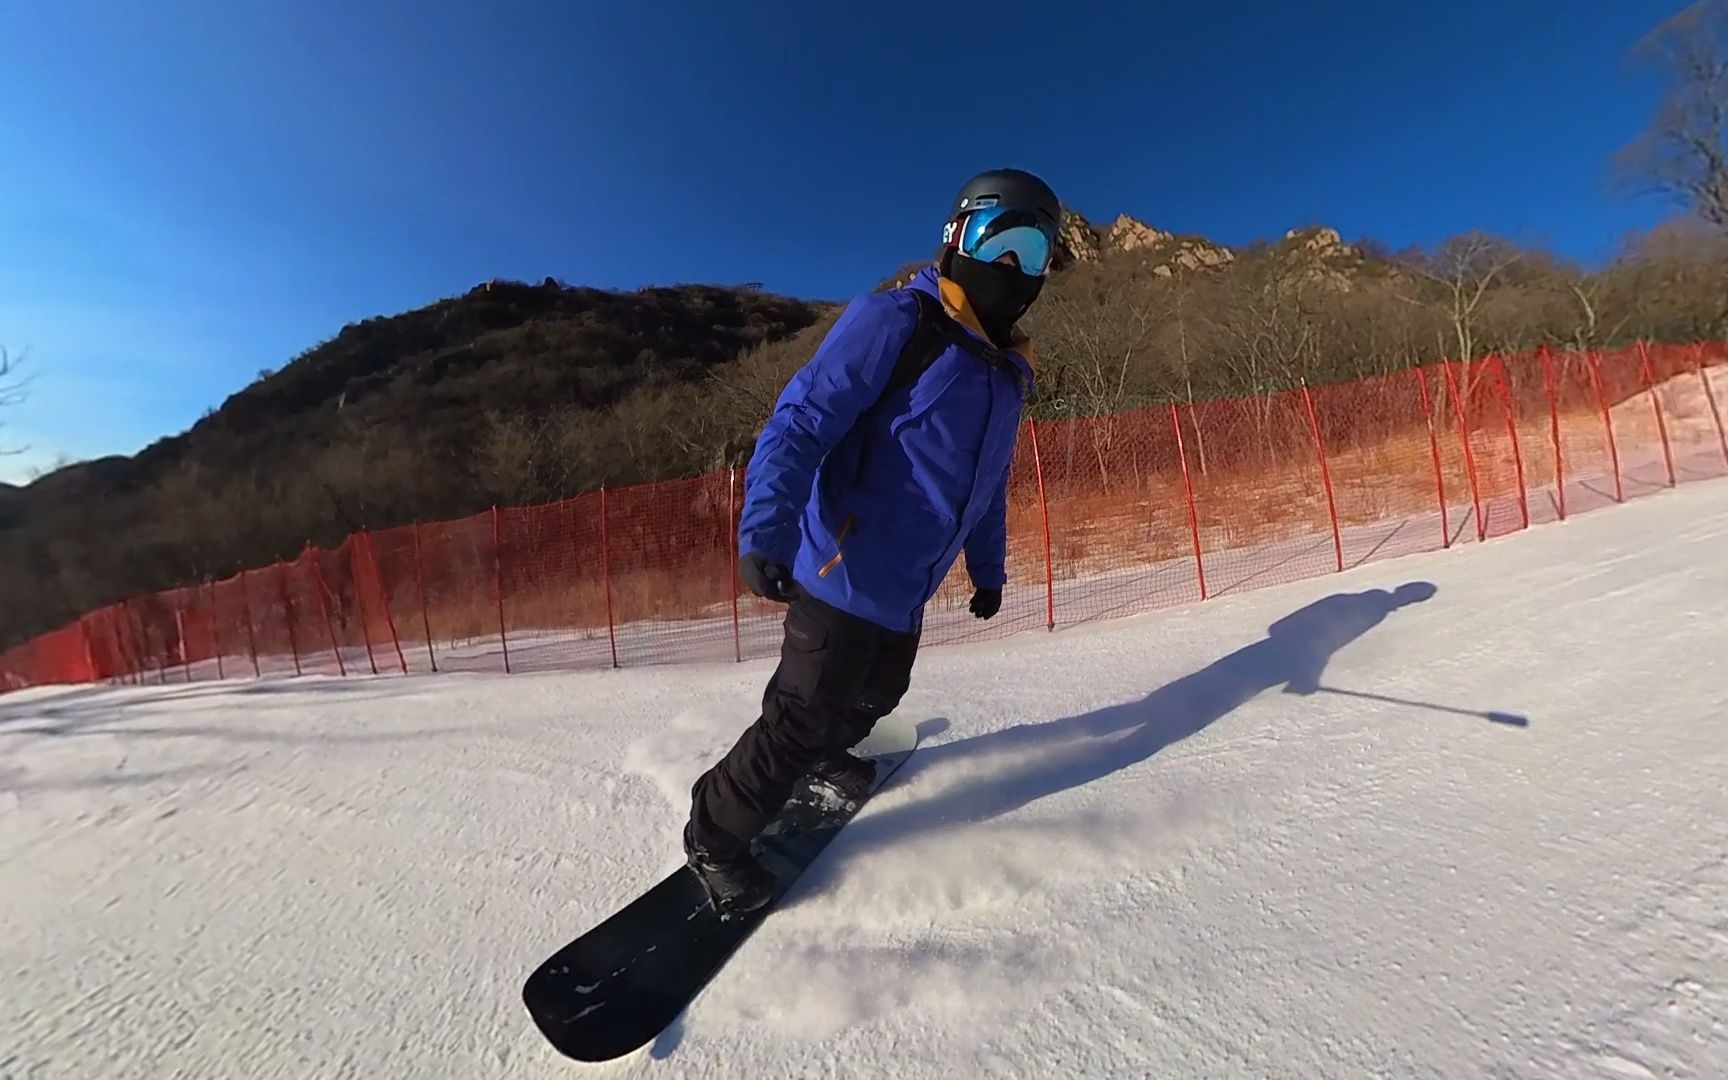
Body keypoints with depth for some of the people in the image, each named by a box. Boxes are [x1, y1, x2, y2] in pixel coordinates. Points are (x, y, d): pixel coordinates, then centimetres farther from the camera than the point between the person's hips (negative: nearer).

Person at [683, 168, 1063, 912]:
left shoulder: (1007, 372, 13)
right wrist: (765, 529, -34)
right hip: (843, 576, -8)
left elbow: (988, 483, 22)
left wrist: (988, 568, 24)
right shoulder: (893, 321, -12)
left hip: (907, 590, 9)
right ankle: (715, 833, 24)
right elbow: (802, 420, -22)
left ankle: (825, 753, 56)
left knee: (876, 695, 26)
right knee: (800, 718, 0)